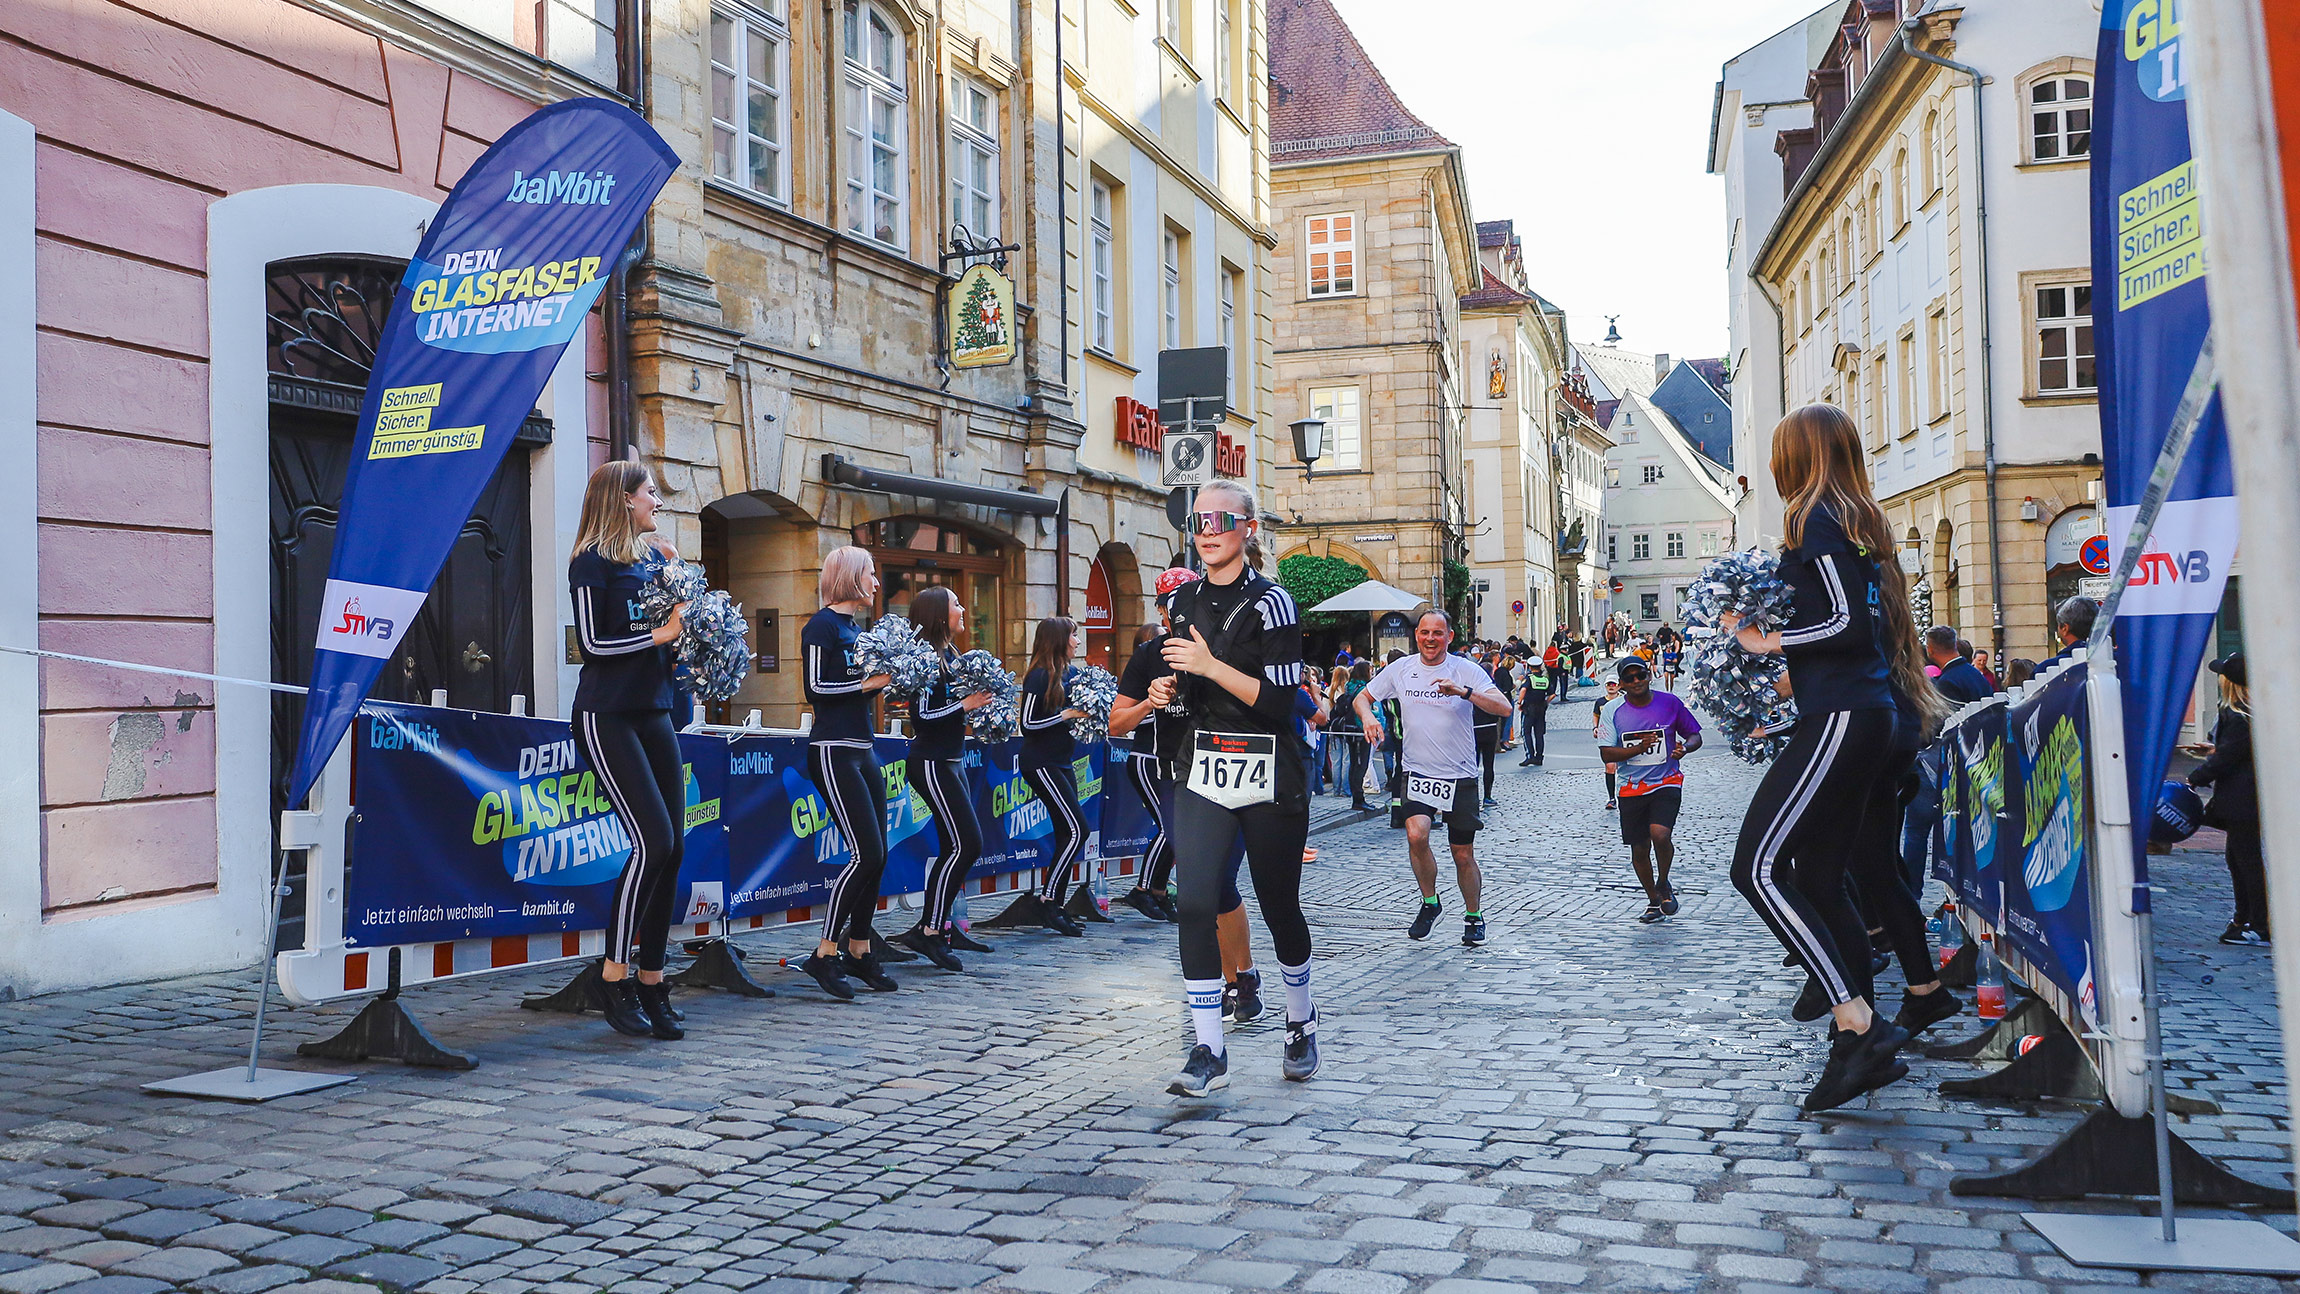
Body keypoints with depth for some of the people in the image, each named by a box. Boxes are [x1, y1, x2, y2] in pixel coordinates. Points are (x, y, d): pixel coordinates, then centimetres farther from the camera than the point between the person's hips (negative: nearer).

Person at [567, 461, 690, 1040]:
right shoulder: (592, 561, -6)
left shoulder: (657, 557, 14)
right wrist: (658, 635, -14)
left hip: (654, 713, 7)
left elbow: (681, 613, 25)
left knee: (673, 847, 2)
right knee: (652, 843, -15)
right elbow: (593, 642, -12)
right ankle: (614, 980, -3)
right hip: (607, 716, -7)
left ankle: (652, 986, 10)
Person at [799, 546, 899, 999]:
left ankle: (859, 951, 16)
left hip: (863, 750, 9)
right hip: (834, 752, -9)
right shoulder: (823, 626, -8)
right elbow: (817, 688, -14)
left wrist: (888, 678, 8)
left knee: (876, 855, 7)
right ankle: (824, 955, -6)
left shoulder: (858, 628, 17)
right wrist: (869, 682, -13)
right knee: (866, 853, -13)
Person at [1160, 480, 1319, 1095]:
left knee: (1279, 907, 9)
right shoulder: (1184, 600, 9)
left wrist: (1211, 665, -23)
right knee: (1195, 905, -11)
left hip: (1270, 776, -4)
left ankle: (1301, 1021, 35)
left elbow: (1279, 702, -17)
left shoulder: (1269, 602, -10)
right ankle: (1209, 1051, -6)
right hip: (1203, 772, 4)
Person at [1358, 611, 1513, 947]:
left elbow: (1503, 707, -16)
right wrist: (1368, 717, -9)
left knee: (1463, 855, 5)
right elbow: (1363, 697, 14)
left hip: (1460, 777, -1)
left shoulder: (1466, 670, -6)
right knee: (1416, 835, -22)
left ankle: (1474, 916, 29)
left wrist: (1463, 692, -31)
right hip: (1418, 772, 1)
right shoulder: (1400, 669, 2)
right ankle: (1429, 902, 4)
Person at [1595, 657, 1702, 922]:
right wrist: (1640, 748, -21)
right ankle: (1654, 901, 31)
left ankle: (1663, 884, 5)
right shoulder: (1613, 711, -4)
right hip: (1632, 789, 2)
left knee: (1660, 834, -24)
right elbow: (1606, 754, -7)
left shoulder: (1670, 702, -3)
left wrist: (1685, 747, -15)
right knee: (1639, 849, 9)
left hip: (1667, 783, -2)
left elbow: (1695, 736, 8)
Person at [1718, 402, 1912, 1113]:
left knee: (1757, 868, -14)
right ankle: (1866, 1046, 13)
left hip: (1839, 717, -10)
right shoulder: (1861, 520, 19)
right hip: (1866, 715, 10)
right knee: (1819, 880, 11)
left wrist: (1764, 641, -9)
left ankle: (1858, 1025, -16)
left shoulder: (1815, 517, -8)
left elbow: (1848, 621, -17)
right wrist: (1778, 610, 21)